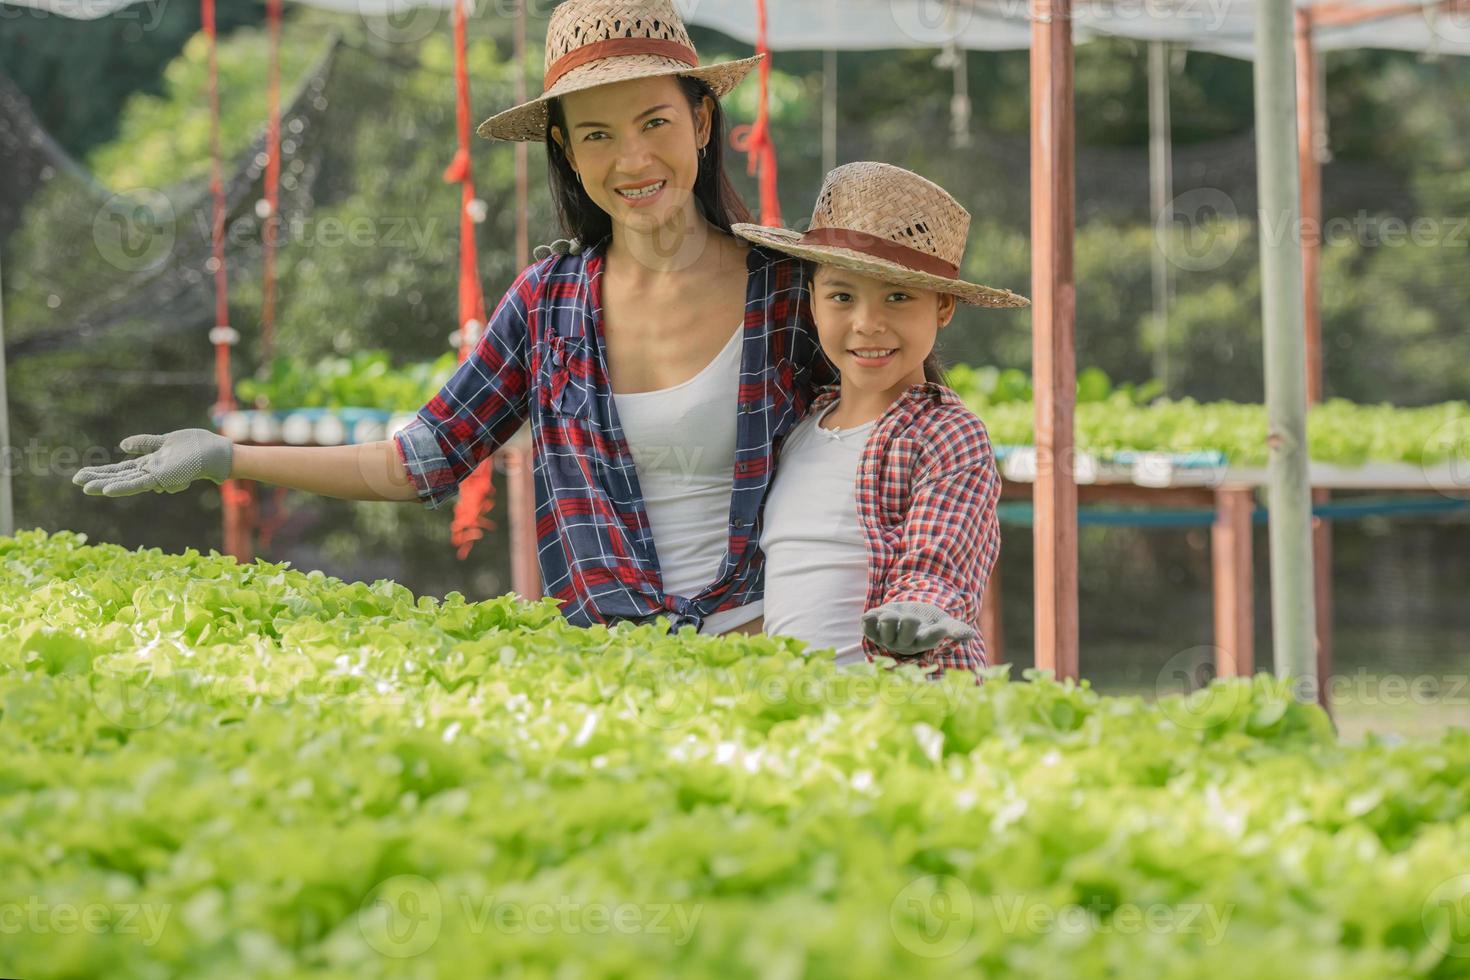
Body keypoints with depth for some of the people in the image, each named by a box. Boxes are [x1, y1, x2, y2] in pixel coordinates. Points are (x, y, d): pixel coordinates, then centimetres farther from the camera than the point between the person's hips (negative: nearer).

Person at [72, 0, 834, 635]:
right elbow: (423, 463, 13)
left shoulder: (787, 289, 0)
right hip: (602, 655, 3)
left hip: (758, 643, -3)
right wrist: (224, 459, 10)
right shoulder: (549, 299, 8)